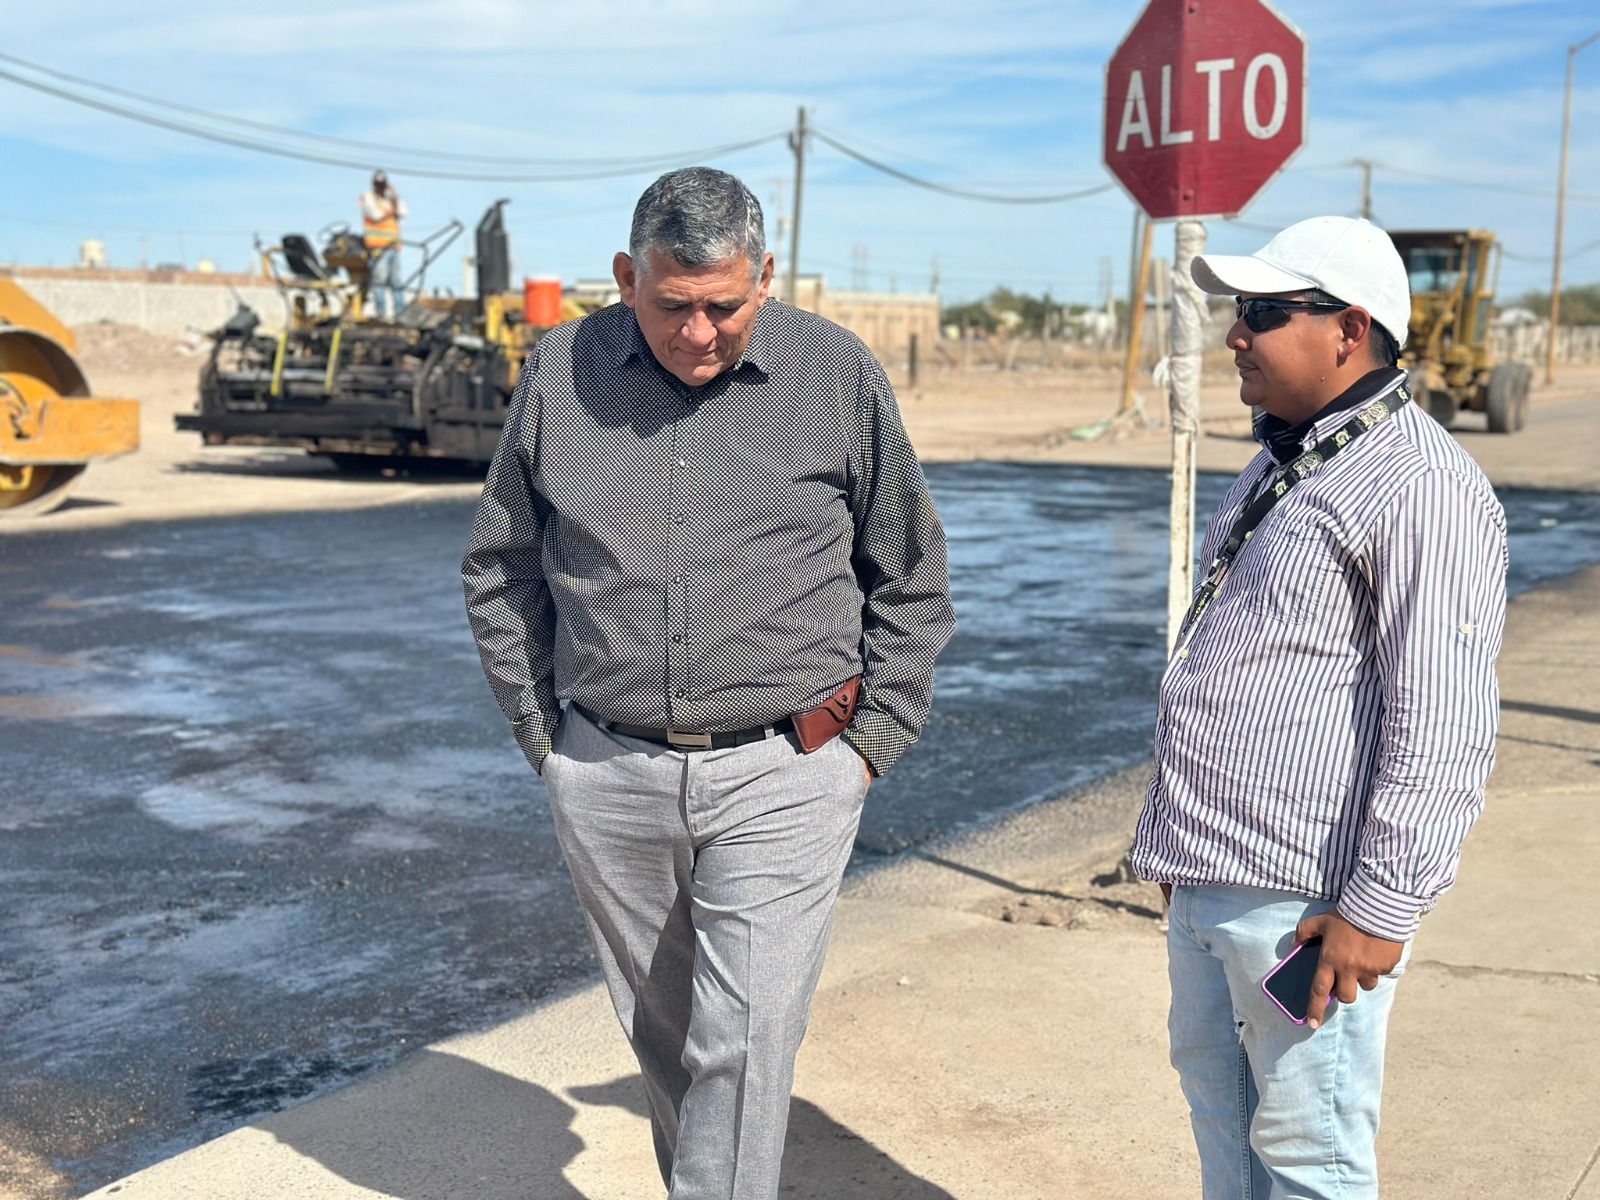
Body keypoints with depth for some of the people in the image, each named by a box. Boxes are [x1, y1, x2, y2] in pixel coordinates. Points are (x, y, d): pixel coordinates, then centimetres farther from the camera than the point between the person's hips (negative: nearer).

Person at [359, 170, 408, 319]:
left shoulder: (391, 198, 22)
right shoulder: (367, 197, 5)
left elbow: (404, 214, 8)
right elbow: (375, 215, -10)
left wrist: (395, 196, 3)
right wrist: (392, 212, 6)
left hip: (393, 246, 6)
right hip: (378, 246, -6)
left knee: (395, 281, 5)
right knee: (379, 279, -12)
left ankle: (399, 312, 6)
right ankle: (382, 313, -15)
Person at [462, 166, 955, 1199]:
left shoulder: (839, 376, -2)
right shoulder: (561, 373, 2)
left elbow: (912, 581, 7)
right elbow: (501, 568, 14)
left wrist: (874, 738, 2)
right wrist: (540, 727, 10)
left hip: (782, 776, -2)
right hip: (607, 776, 3)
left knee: (745, 1046, -5)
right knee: (660, 1031, 15)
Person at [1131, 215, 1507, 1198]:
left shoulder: (1421, 487, -17)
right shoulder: (1281, 464, 15)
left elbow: (1442, 729, -22)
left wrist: (1379, 907, -23)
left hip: (1303, 898, -9)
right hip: (1208, 878, 10)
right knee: (1218, 1105, 21)